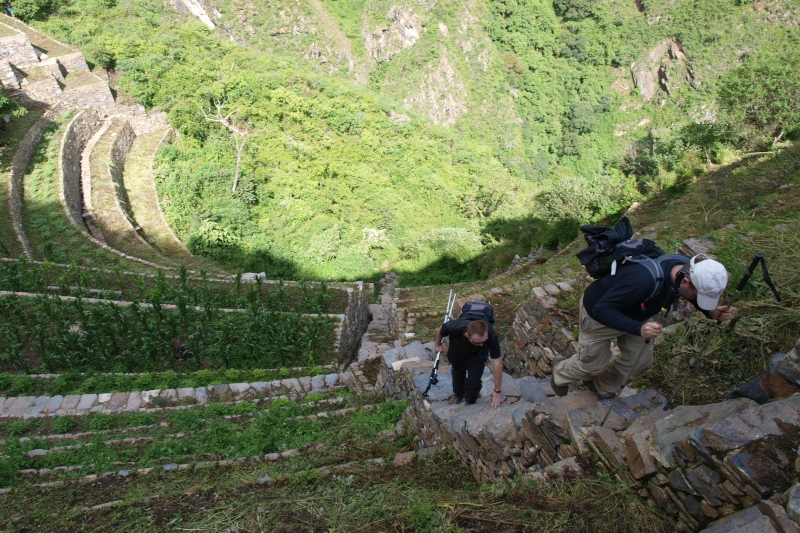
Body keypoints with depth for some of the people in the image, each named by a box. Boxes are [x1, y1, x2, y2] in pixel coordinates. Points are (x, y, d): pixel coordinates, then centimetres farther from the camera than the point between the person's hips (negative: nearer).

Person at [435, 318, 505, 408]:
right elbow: (441, 330, -15)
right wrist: (438, 345, 6)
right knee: (457, 375, 17)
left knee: (473, 381, -13)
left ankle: (470, 402, 21)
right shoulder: (454, 328, -41)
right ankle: (458, 395, 51)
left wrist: (498, 391, -24)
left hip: (478, 354, -1)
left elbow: (497, 363, -30)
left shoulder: (491, 335, -41)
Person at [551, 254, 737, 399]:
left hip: (634, 314, 7)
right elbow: (601, 309, -39)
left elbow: (699, 300, 1)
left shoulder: (688, 268, -22)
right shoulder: (643, 279, -46)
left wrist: (713, 312, -21)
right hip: (599, 313, -7)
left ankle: (603, 387, 38)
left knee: (641, 361, 10)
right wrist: (638, 328, -50)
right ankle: (560, 372, 44)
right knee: (594, 364, 11)